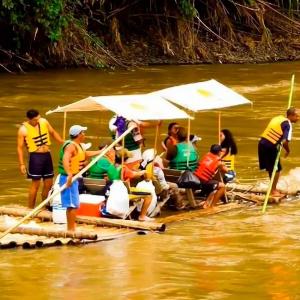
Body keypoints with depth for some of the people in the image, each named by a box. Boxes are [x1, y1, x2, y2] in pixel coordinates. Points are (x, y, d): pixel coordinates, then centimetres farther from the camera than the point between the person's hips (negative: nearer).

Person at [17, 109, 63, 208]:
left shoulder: (44, 122, 3)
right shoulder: (23, 129, -11)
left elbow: (53, 133, 19)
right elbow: (20, 147, -9)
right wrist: (22, 164, -14)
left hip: (47, 155, 6)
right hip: (35, 156, -6)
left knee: (48, 184, 9)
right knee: (35, 184, -6)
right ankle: (30, 209, 1)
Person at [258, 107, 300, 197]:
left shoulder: (278, 118, 14)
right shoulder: (287, 125, -11)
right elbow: (285, 141, -20)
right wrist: (288, 151, -2)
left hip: (262, 143, 8)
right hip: (271, 147, -8)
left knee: (271, 168, 22)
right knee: (277, 169, 6)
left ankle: (273, 188, 34)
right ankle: (273, 191, 12)